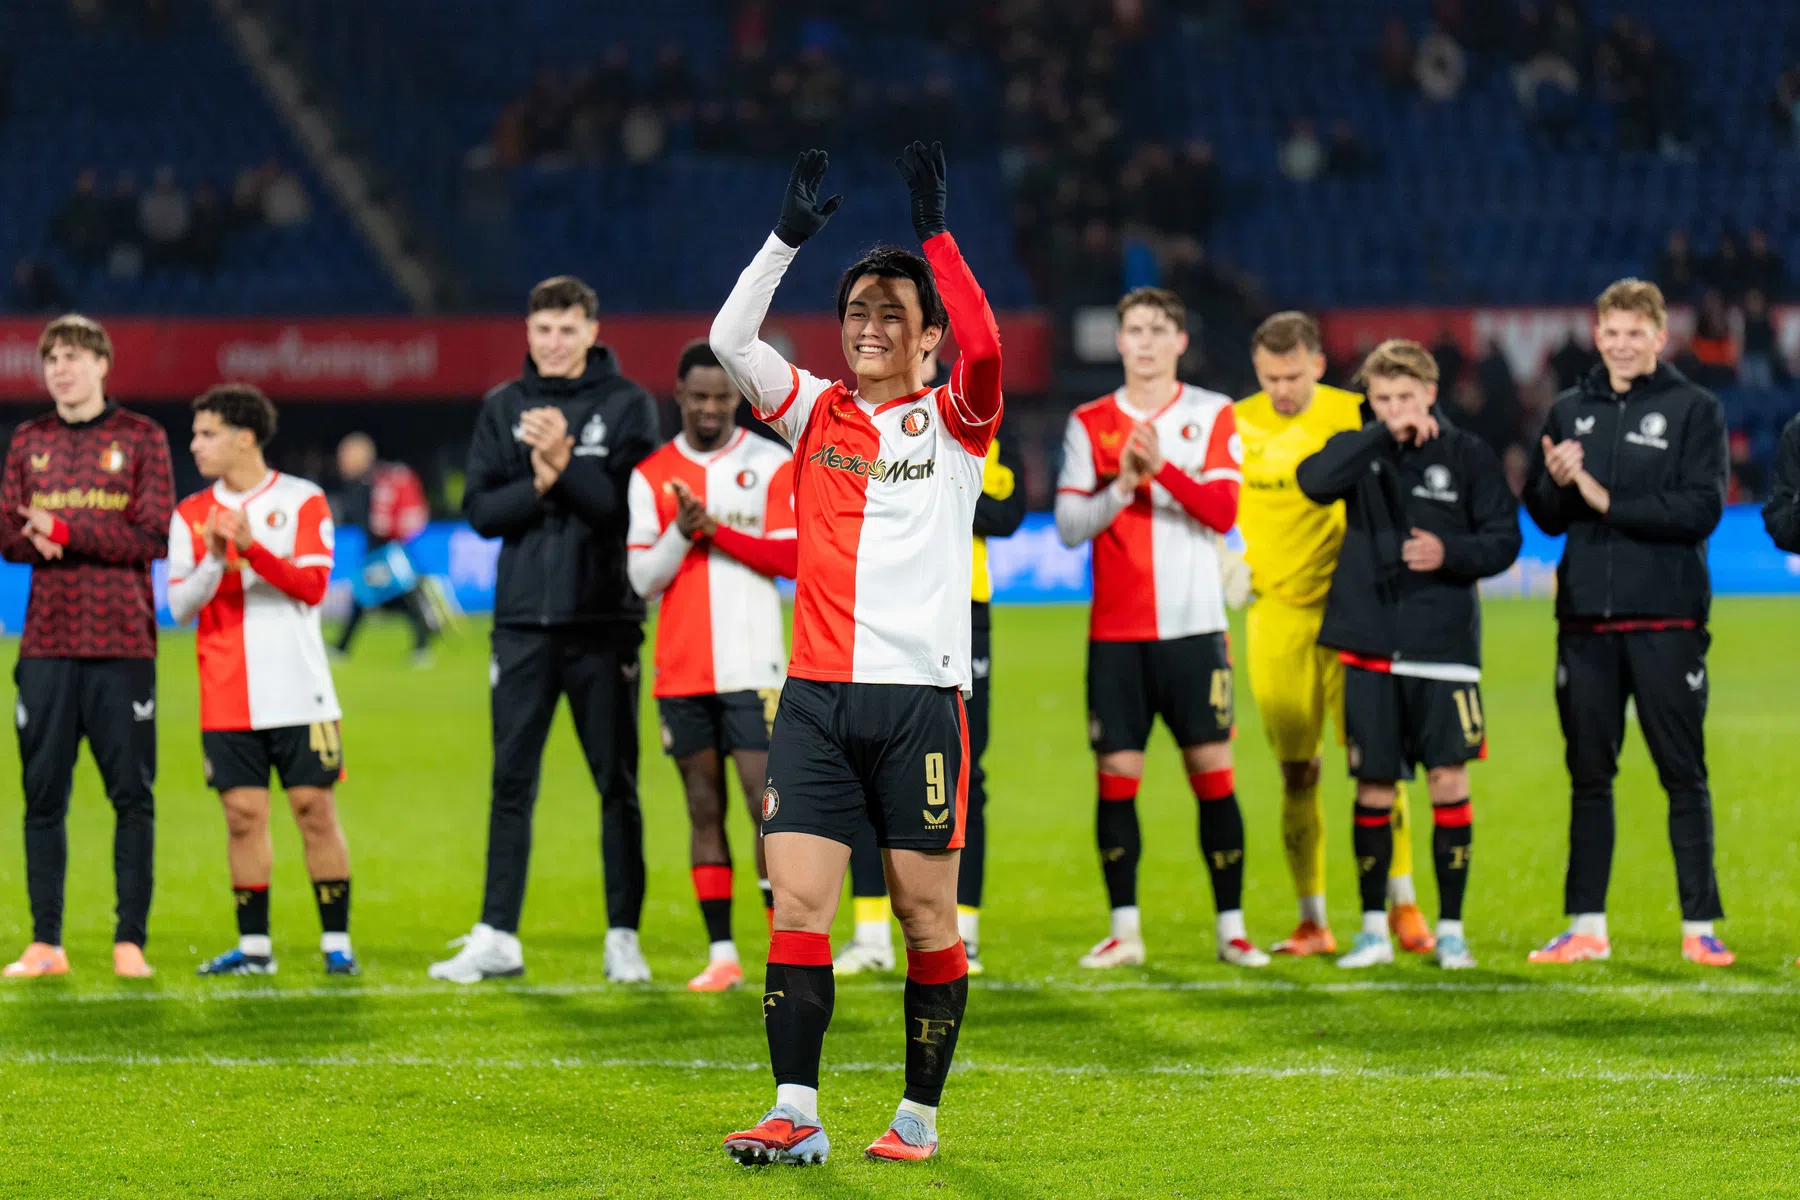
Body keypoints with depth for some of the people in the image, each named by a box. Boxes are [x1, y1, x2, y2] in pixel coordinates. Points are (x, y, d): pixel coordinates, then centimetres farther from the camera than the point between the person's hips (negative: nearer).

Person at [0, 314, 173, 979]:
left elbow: (154, 534, -5)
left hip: (122, 645, -3)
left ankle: (131, 941, 0)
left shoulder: (141, 438, 3)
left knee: (132, 795, -3)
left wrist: (66, 532, -13)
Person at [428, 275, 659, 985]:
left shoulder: (627, 405, 1)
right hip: (524, 621, 2)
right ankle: (497, 936, 9)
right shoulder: (502, 409, 10)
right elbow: (480, 511, 3)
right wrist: (540, 485, -13)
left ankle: (623, 938, 8)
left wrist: (564, 464, -19)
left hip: (604, 620, -2)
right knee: (512, 782, 5)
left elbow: (633, 506, -9)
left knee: (618, 785, 2)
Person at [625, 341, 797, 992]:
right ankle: (721, 952, 7)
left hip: (753, 665, -2)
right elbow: (643, 578, 3)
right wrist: (682, 529, -14)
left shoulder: (771, 465, 3)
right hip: (681, 670, 2)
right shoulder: (650, 476, 8)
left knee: (769, 804, -8)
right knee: (705, 809, 4)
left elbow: (790, 557, -6)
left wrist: (714, 529, -14)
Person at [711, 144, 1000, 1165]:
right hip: (818, 695, 2)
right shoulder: (816, 412, 13)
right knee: (798, 904, -8)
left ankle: (921, 1116, 11)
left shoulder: (952, 422, 5)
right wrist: (789, 238, -7)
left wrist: (937, 234, -17)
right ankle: (796, 1114, -10)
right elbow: (731, 340, 1)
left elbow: (984, 351, -16)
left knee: (928, 917, 1)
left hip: (922, 697, -2)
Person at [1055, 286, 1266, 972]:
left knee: (1212, 771, -2)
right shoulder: (1089, 424, 8)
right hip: (1116, 631, 1)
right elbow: (1069, 525, 1)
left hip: (1193, 626, -1)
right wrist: (1121, 487, -16)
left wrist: (1162, 468, -22)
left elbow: (1223, 510, -9)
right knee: (1116, 774, 0)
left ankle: (1232, 927, 5)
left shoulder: (1213, 417, 4)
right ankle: (1124, 930, 6)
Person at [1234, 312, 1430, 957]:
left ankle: (1402, 901, 4)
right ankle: (1312, 921, 8)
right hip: (1275, 612, 2)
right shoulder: (1237, 424, 5)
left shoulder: (1354, 416, -1)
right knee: (1295, 771, 3)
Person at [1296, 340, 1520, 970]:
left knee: (1449, 781, -4)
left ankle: (1450, 928, 6)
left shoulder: (1466, 453, 3)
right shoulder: (1359, 450, 6)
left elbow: (1503, 540, 3)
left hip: (1443, 645, -1)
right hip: (1369, 646, 1)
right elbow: (1314, 480, -16)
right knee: (1373, 787, 5)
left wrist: (1451, 554, -16)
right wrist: (1384, 435, -21)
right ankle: (1374, 927, 15)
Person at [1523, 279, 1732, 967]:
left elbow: (1701, 510, -10)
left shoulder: (1695, 411, 1)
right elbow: (1544, 517, 11)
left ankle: (1699, 927, 2)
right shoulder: (1569, 412, 12)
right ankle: (1586, 926, 11)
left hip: (1666, 619, -4)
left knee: (1683, 774, -1)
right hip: (1586, 620, 4)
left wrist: (1609, 502, -14)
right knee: (1588, 775, 7)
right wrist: (1556, 485, -11)